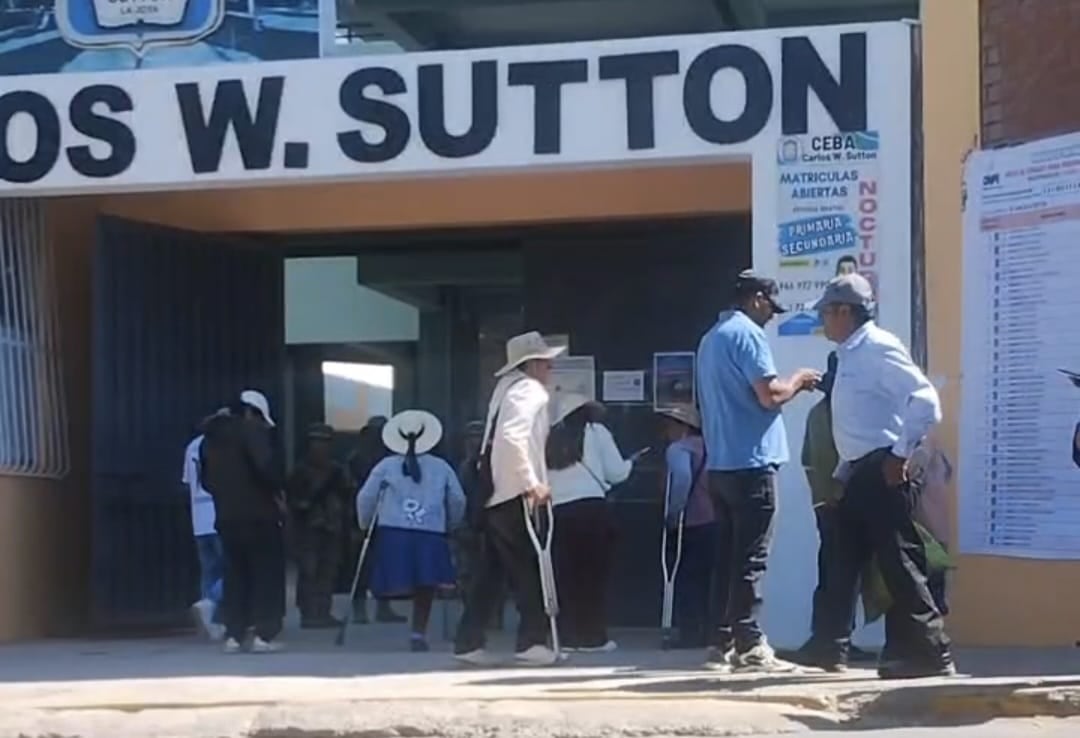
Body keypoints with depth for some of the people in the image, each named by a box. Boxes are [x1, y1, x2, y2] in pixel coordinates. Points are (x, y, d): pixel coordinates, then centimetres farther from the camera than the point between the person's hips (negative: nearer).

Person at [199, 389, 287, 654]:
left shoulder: (212, 437, 15)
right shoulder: (252, 431, -8)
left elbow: (206, 480, 19)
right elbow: (265, 465, -22)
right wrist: (277, 491, -7)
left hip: (226, 518, 6)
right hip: (259, 516, -6)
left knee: (235, 576, 11)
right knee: (267, 575, 0)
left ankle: (234, 635, 7)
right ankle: (264, 635, -5)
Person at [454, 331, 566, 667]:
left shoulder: (508, 389, 19)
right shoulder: (530, 390, -8)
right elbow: (514, 437, -25)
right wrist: (532, 482, -23)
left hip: (496, 494, 9)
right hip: (516, 495, -9)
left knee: (492, 570, 11)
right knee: (531, 570, -2)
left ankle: (468, 642, 11)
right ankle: (531, 642, -3)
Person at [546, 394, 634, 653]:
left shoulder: (551, 439, 18)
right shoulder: (595, 431, 10)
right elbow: (616, 473, 8)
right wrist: (629, 464, 27)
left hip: (558, 510, 3)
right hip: (591, 507, -3)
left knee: (566, 574, 5)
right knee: (594, 573, 3)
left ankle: (568, 635, 3)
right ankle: (593, 636, 2)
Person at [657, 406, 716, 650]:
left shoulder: (678, 449, -4)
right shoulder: (706, 447, 18)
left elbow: (682, 478, -22)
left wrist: (673, 513, -14)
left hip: (692, 526, -7)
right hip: (713, 522, 7)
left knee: (687, 581, -1)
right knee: (707, 581, 12)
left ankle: (690, 634, -3)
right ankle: (710, 632, 13)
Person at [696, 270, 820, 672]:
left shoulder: (710, 338, 19)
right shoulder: (747, 334, -10)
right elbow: (770, 394, -18)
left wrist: (787, 384, 20)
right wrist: (798, 380, 2)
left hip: (720, 463, 9)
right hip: (751, 462, -9)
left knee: (728, 555, 10)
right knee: (751, 558, -7)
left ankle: (724, 643, 10)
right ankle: (749, 644, -7)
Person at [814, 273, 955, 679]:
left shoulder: (878, 348, -12)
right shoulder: (849, 355, 17)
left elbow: (925, 401, -21)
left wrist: (901, 455, -19)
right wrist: (842, 473, 20)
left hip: (883, 473, -10)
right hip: (860, 474, 10)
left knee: (900, 564, -7)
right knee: (843, 563, 12)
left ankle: (932, 653, -2)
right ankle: (833, 647, 18)